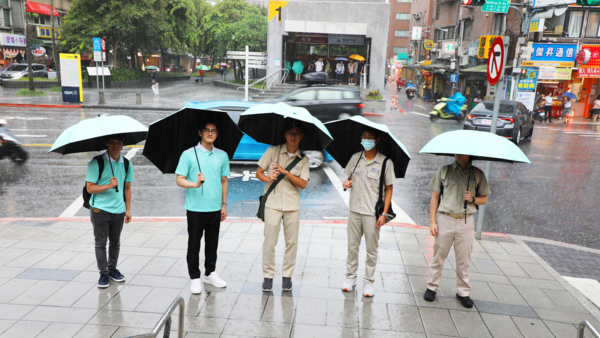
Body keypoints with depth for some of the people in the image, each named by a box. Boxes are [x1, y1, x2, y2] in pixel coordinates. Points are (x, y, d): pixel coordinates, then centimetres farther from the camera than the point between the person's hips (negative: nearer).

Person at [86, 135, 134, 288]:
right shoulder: (96, 163, -8)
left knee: (115, 242, 14)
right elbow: (90, 188, -10)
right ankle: (103, 273, 15)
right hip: (100, 209, -4)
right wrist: (109, 186, -25)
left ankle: (112, 269, 29)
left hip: (118, 210, 4)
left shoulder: (126, 164, 5)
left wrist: (128, 209, 12)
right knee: (100, 243, 4)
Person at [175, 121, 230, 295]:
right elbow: (179, 180, -7)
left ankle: (210, 273, 30)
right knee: (194, 244, 5)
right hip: (195, 208, -3)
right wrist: (195, 184, -25)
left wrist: (224, 204, 9)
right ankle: (195, 277, 18)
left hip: (215, 208, 3)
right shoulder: (188, 154, -4)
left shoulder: (222, 155, 7)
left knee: (212, 243, 14)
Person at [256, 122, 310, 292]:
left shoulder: (303, 159, 3)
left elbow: (303, 184, -5)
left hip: (292, 205, 2)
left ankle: (287, 275, 21)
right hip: (272, 203, -1)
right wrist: (268, 178, -18)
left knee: (292, 242, 6)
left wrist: (285, 172, -17)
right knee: (269, 241, -1)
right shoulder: (273, 151, 1)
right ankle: (268, 276, 14)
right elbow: (259, 172, 3)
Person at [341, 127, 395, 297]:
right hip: (354, 210, 3)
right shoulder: (355, 158, 5)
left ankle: (368, 282, 19)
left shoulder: (385, 162, -6)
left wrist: (384, 213, -9)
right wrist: (347, 183, -8)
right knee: (352, 246, 12)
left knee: (371, 249, 6)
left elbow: (389, 189, -4)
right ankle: (350, 277, 27)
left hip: (372, 213, -3)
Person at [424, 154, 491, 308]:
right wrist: (433, 221, -3)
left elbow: (484, 199, 13)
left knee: (463, 259, 6)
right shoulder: (444, 171, 4)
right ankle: (432, 287, 20)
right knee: (438, 256, 4)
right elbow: (435, 197, 4)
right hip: (445, 219, -1)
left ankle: (463, 292, 22)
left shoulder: (478, 174, 6)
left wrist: (473, 199, -11)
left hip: (465, 222, 1)